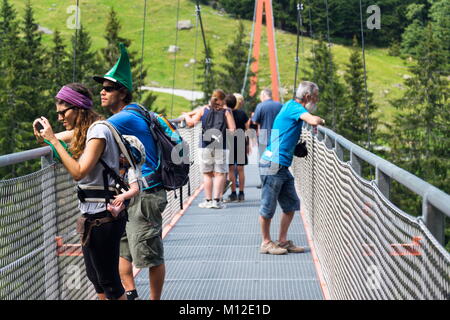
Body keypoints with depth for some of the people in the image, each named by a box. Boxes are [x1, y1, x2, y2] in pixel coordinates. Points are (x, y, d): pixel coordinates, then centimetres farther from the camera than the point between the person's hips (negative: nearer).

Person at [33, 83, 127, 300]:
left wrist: (53, 139, -21)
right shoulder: (84, 132, 13)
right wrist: (44, 140, 7)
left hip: (104, 217, -10)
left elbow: (79, 172, -25)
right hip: (93, 215, 10)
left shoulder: (98, 130, -17)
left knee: (108, 281, -1)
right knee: (95, 276, 19)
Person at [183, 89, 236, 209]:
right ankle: (216, 200, -4)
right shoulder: (226, 111, 2)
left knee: (207, 173, 8)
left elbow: (190, 123, 6)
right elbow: (232, 130, -7)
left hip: (206, 145, 2)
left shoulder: (203, 110, 6)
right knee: (219, 173, 1)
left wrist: (186, 116, 25)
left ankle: (208, 200, 9)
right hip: (221, 146, -1)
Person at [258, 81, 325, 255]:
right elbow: (313, 121, -31)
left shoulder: (291, 105, 16)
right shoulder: (294, 107, -13)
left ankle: (282, 241, 19)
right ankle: (266, 243, 12)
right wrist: (321, 120, -8)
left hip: (282, 166, 10)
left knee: (291, 204, 11)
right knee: (268, 206, 2)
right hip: (273, 164, -10)